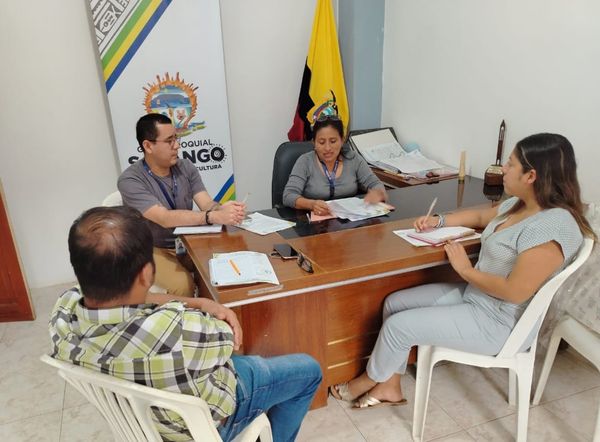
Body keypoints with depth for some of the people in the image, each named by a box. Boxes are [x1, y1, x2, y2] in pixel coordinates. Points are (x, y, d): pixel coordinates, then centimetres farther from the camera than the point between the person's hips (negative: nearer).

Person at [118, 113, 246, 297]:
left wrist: (222, 208, -36)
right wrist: (214, 217, -42)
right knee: (183, 285, -30)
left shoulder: (186, 167, -2)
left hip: (188, 242, 5)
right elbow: (165, 218, -31)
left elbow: (207, 204, -11)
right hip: (154, 250, -4)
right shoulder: (130, 180, -19)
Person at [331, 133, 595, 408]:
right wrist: (439, 221, 8)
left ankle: (371, 380, 20)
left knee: (398, 325, -11)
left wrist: (466, 270, -17)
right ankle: (390, 387, 16)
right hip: (473, 294, 10)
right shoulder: (520, 204, 2)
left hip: (498, 323, -10)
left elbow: (515, 292, -30)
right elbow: (481, 216, 22)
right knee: (394, 303, 4)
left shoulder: (552, 227, -28)